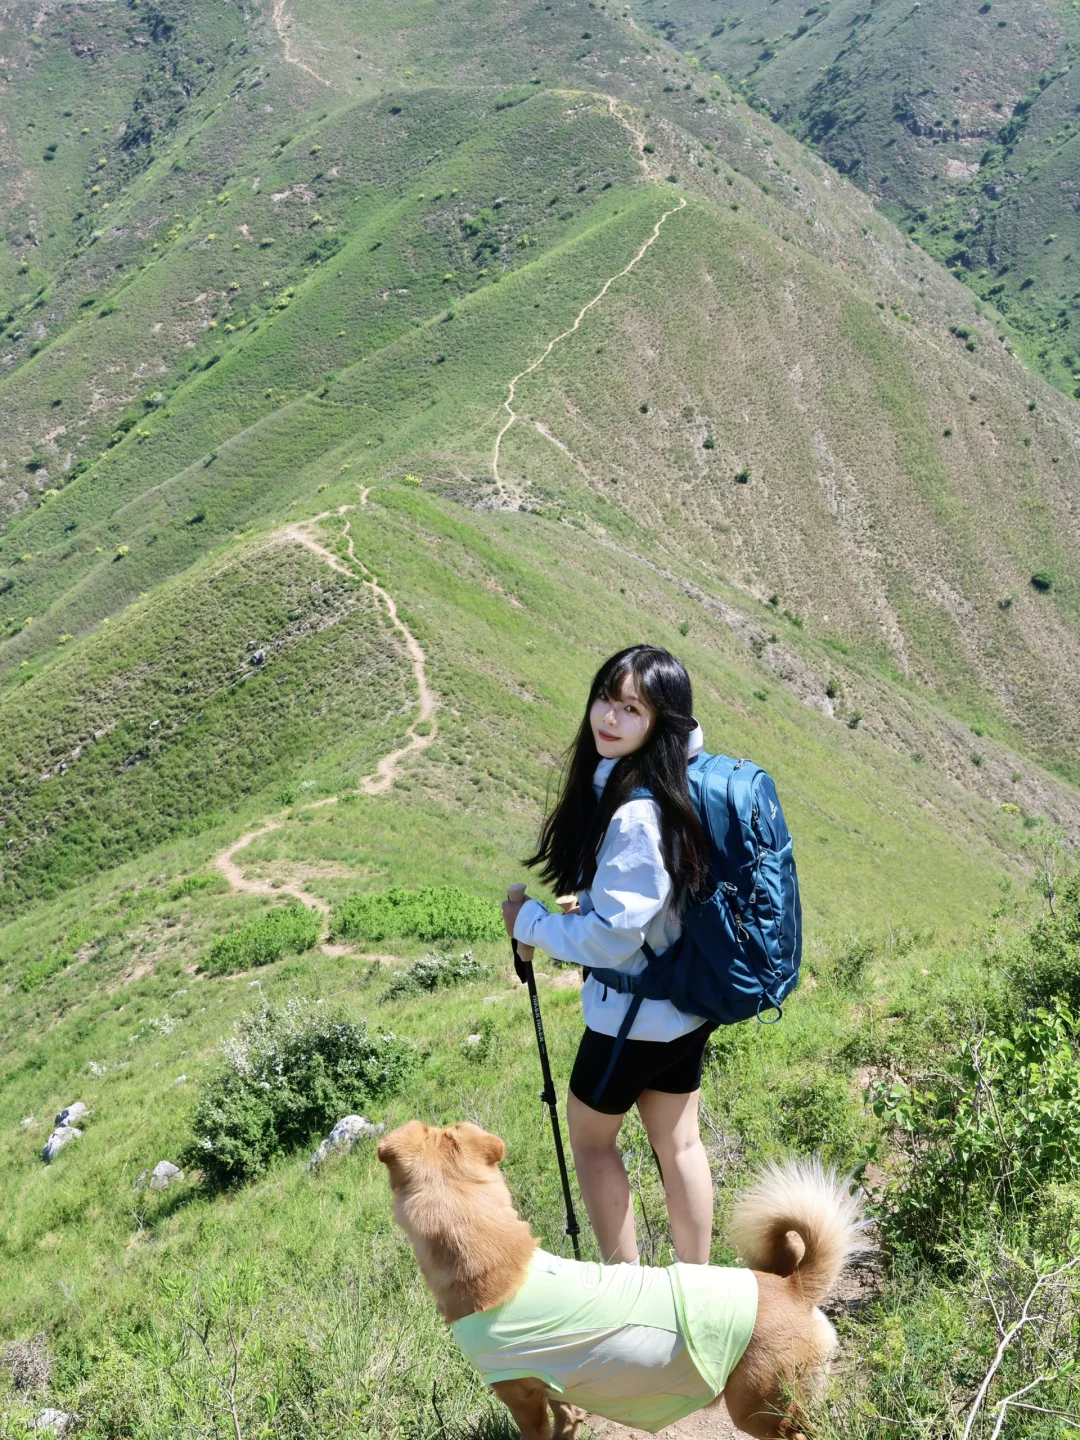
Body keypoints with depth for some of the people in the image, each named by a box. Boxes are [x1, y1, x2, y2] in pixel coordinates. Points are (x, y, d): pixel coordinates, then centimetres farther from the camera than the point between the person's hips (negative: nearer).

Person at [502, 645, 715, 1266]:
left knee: (590, 1134, 14)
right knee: (678, 1142, 20)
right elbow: (693, 735, 21)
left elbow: (613, 935, -28)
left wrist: (529, 921, -12)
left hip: (632, 1015, -9)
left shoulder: (635, 815, -30)